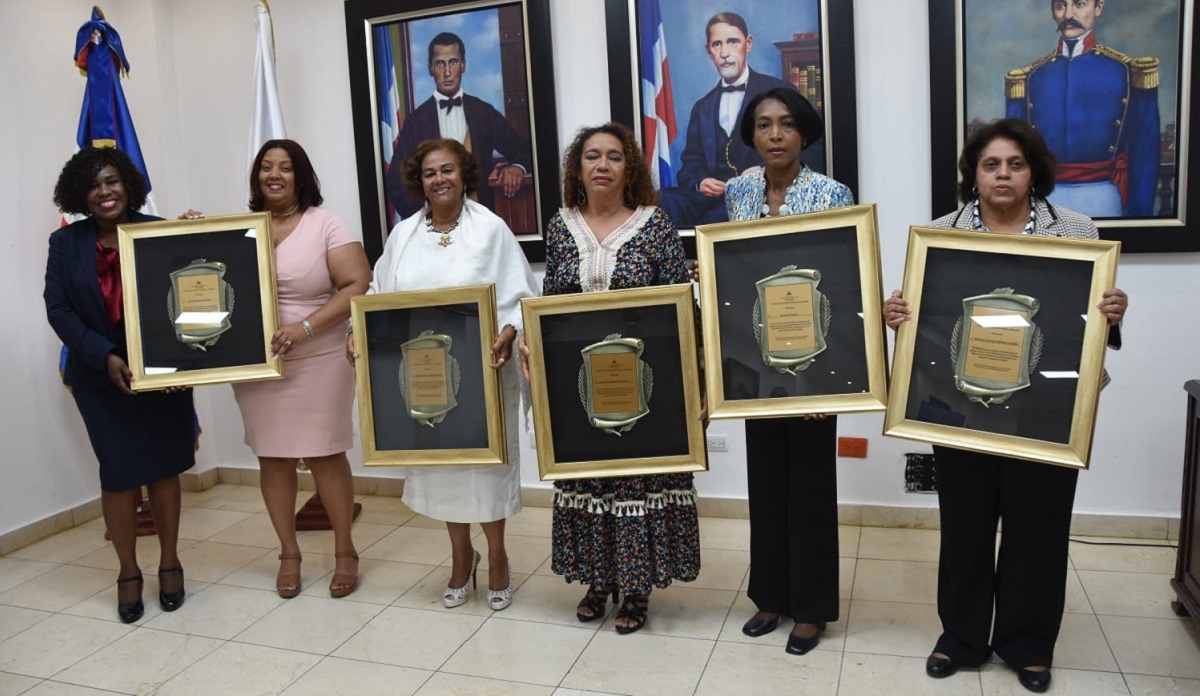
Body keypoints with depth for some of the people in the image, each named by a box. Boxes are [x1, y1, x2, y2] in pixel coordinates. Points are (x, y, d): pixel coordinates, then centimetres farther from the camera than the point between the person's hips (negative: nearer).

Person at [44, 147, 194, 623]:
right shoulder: (65, 243, 1)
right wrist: (105, 356, -16)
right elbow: (58, 309, -4)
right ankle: (128, 573, 22)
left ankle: (169, 563, 25)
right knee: (119, 474, 6)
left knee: (162, 469, 9)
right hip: (102, 378, 1)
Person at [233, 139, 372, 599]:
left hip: (317, 362, -3)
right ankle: (288, 553, 25)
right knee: (272, 457, 9)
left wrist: (306, 327, -22)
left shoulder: (325, 224, -5)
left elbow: (358, 286, -13)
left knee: (324, 456, 3)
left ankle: (345, 551, 19)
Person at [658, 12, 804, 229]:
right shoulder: (703, 107, 23)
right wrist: (699, 182, -7)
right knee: (662, 201, -29)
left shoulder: (780, 93, 9)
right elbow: (690, 164, 17)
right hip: (713, 197, 4)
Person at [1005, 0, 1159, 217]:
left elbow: (1145, 150, 0)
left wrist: (1138, 212, -6)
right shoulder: (1029, 77, 7)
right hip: (1045, 198, 1)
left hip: (1101, 197, -1)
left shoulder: (1128, 70, 2)